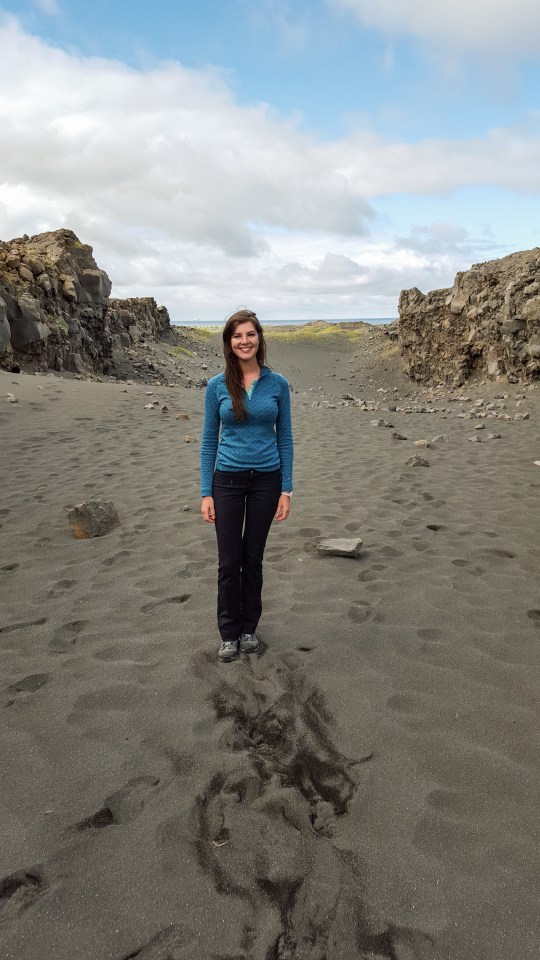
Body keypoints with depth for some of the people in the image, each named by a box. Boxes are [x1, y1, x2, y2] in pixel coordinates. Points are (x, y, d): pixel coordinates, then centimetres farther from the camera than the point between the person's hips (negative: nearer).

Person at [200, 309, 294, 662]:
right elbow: (209, 440, 0)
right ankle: (229, 633, 23)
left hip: (266, 480, 0)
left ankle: (249, 628, 30)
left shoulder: (277, 384, -2)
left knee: (253, 557, 12)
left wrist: (286, 489, -3)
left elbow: (285, 438, 1)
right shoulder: (217, 386, -3)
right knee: (229, 561, 5)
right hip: (228, 480, 0)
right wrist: (206, 493, -4)